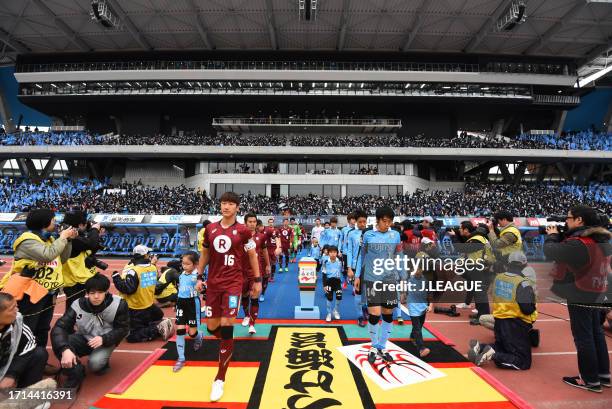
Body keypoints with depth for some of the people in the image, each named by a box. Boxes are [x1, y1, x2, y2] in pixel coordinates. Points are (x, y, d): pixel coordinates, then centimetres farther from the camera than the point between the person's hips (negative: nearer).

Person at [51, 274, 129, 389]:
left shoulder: (118, 304, -23)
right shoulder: (78, 305, -20)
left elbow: (123, 329, -12)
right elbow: (59, 328, -25)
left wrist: (103, 339, -29)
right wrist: (65, 349, -42)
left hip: (106, 341, -2)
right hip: (84, 339, 3)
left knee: (94, 364, -30)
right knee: (58, 343, -25)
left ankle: (102, 363, 9)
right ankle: (75, 374, -5)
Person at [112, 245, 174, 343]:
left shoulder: (133, 271, -21)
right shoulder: (153, 267, -1)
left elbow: (128, 289, -25)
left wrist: (116, 278, -14)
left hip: (136, 311, -6)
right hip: (150, 306, 7)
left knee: (132, 336, 1)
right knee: (146, 325, 30)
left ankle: (157, 330, -13)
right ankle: (161, 324, 2)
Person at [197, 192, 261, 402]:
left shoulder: (243, 230, -5)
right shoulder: (210, 228, 5)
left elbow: (252, 255, 3)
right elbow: (205, 254, 16)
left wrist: (258, 280, 2)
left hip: (233, 283, -4)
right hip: (213, 283, 4)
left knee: (226, 326, -8)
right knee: (211, 326, 8)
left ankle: (219, 380, 7)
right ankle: (228, 345, 43)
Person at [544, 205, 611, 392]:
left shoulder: (578, 244, -28)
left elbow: (550, 251, -21)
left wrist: (552, 236, -4)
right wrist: (560, 236, 1)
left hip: (580, 296, -9)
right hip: (596, 295, 9)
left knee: (583, 337, 3)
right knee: (596, 333, 20)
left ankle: (591, 380, 15)